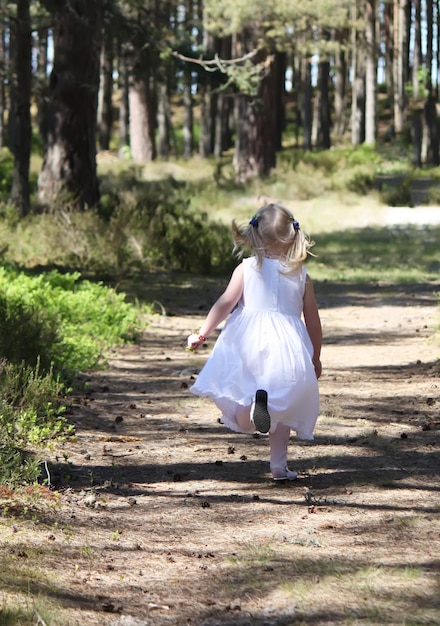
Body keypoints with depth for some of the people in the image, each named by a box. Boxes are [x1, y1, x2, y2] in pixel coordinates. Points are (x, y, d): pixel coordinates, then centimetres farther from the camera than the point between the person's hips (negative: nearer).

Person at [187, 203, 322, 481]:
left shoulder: (247, 268, 1)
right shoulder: (301, 275, 6)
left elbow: (225, 303, -5)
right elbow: (313, 321, 10)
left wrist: (202, 334, 3)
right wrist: (316, 358, 21)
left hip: (249, 343, -1)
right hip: (288, 347, 1)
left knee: (241, 417, 3)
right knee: (282, 406, 17)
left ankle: (253, 406, -32)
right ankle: (279, 464, 10)